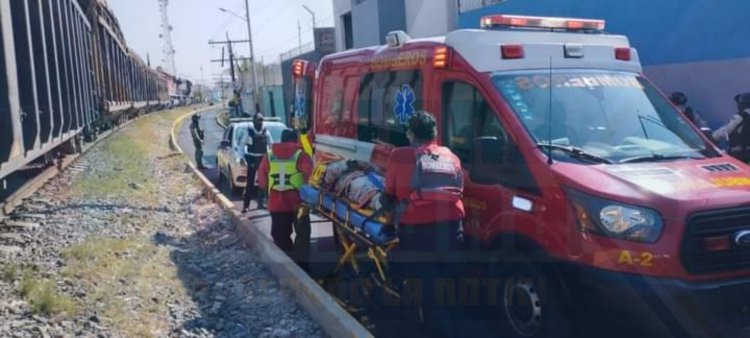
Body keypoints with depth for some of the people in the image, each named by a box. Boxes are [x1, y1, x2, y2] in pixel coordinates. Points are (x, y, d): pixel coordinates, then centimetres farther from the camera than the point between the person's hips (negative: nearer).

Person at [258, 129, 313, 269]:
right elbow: (311, 176, -14)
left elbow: (261, 180, 6)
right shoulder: (300, 155, -5)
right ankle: (301, 263, 4)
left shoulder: (269, 156, 5)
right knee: (302, 234, 8)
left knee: (280, 235, 14)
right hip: (297, 202, -3)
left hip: (276, 202, 3)